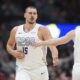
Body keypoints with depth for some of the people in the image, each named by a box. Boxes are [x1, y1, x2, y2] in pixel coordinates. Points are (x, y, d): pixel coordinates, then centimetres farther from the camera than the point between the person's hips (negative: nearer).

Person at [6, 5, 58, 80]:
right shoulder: (16, 30, 6)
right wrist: (13, 52, -1)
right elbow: (9, 45, 22)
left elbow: (52, 44, -22)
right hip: (22, 69, 2)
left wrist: (55, 56, -43)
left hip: (39, 69, -2)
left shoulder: (42, 30, -8)